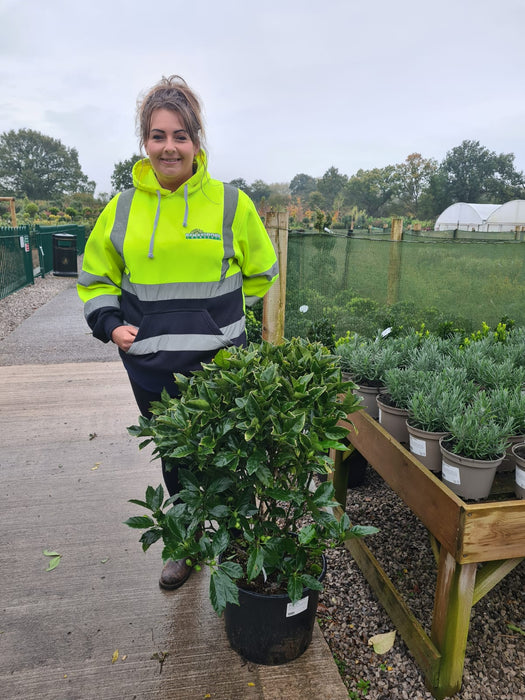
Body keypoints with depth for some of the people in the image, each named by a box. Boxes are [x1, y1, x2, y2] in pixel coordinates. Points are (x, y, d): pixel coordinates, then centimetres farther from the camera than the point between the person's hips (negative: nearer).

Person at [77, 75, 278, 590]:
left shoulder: (231, 203, -2)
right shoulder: (121, 208, 3)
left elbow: (260, 272, 11)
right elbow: (96, 279, 14)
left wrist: (213, 315, 6)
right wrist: (110, 324, -3)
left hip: (220, 361, -2)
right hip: (150, 365, 3)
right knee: (174, 457, 17)